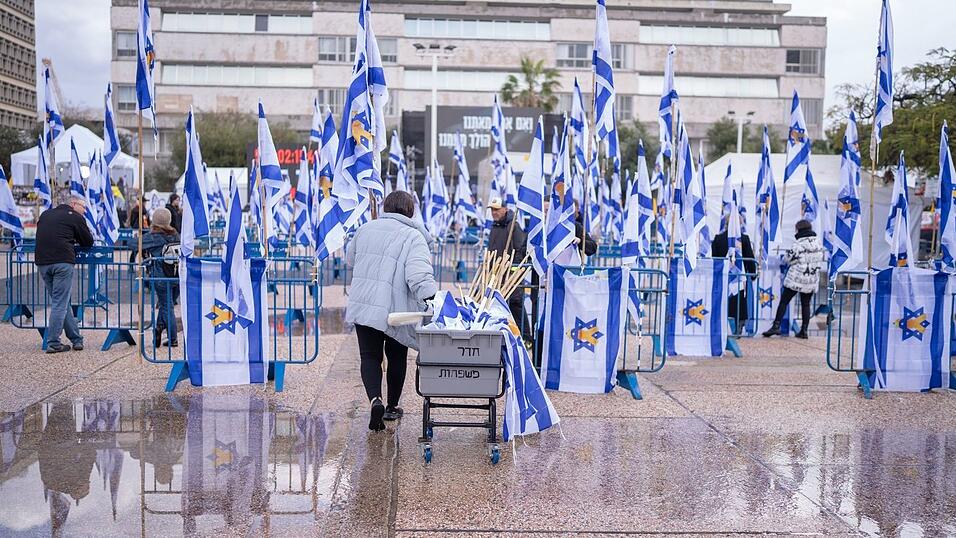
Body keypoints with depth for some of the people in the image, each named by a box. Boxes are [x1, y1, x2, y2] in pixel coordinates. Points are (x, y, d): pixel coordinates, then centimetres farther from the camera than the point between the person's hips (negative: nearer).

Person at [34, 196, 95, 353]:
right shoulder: (76, 217, 5)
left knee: (60, 301, 13)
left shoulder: (45, 214, 23)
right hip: (63, 262, -6)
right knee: (60, 303, -1)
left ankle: (76, 338, 17)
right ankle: (53, 343, -2)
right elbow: (89, 242, 9)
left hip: (42, 262, 6)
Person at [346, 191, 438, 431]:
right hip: (396, 310, -3)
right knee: (396, 358, 17)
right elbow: (419, 276, -23)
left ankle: (375, 400, -16)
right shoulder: (413, 237, -9)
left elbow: (351, 260, 25)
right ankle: (392, 407, 30)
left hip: (362, 307, 3)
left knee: (370, 356, 9)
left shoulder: (365, 229, 9)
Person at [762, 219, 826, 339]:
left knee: (783, 302, 1)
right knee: (806, 304, 11)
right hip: (812, 280, 5)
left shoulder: (798, 244, -15)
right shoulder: (818, 242, 3)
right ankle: (804, 330, 10)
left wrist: (787, 254, 12)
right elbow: (820, 259, 13)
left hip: (796, 279, -5)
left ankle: (776, 326, -5)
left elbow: (788, 259, -9)